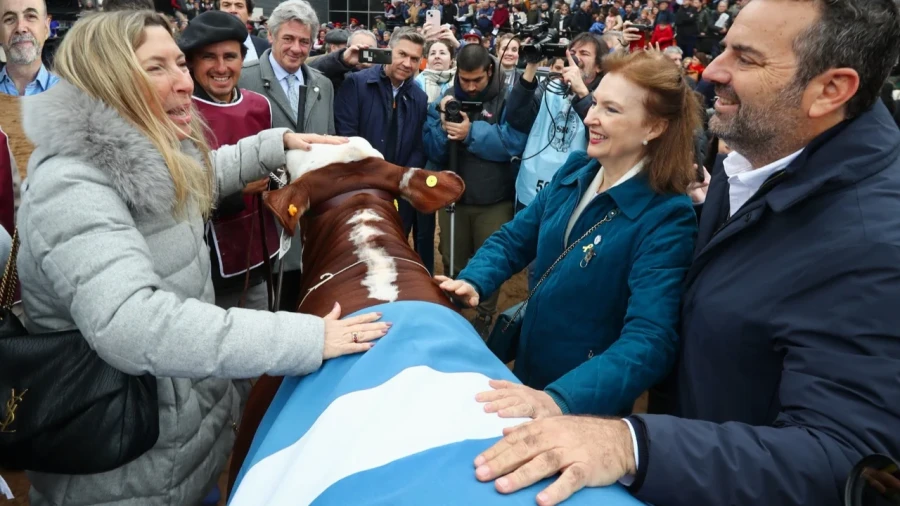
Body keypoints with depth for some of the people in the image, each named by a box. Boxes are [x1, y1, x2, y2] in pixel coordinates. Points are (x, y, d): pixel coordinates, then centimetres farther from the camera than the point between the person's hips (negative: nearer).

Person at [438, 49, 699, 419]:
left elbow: (649, 342, -32)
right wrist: (472, 282, -16)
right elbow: (514, 239, 4)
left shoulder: (666, 218, -23)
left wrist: (558, 400, -45)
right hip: (527, 371, 6)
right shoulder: (575, 171, -4)